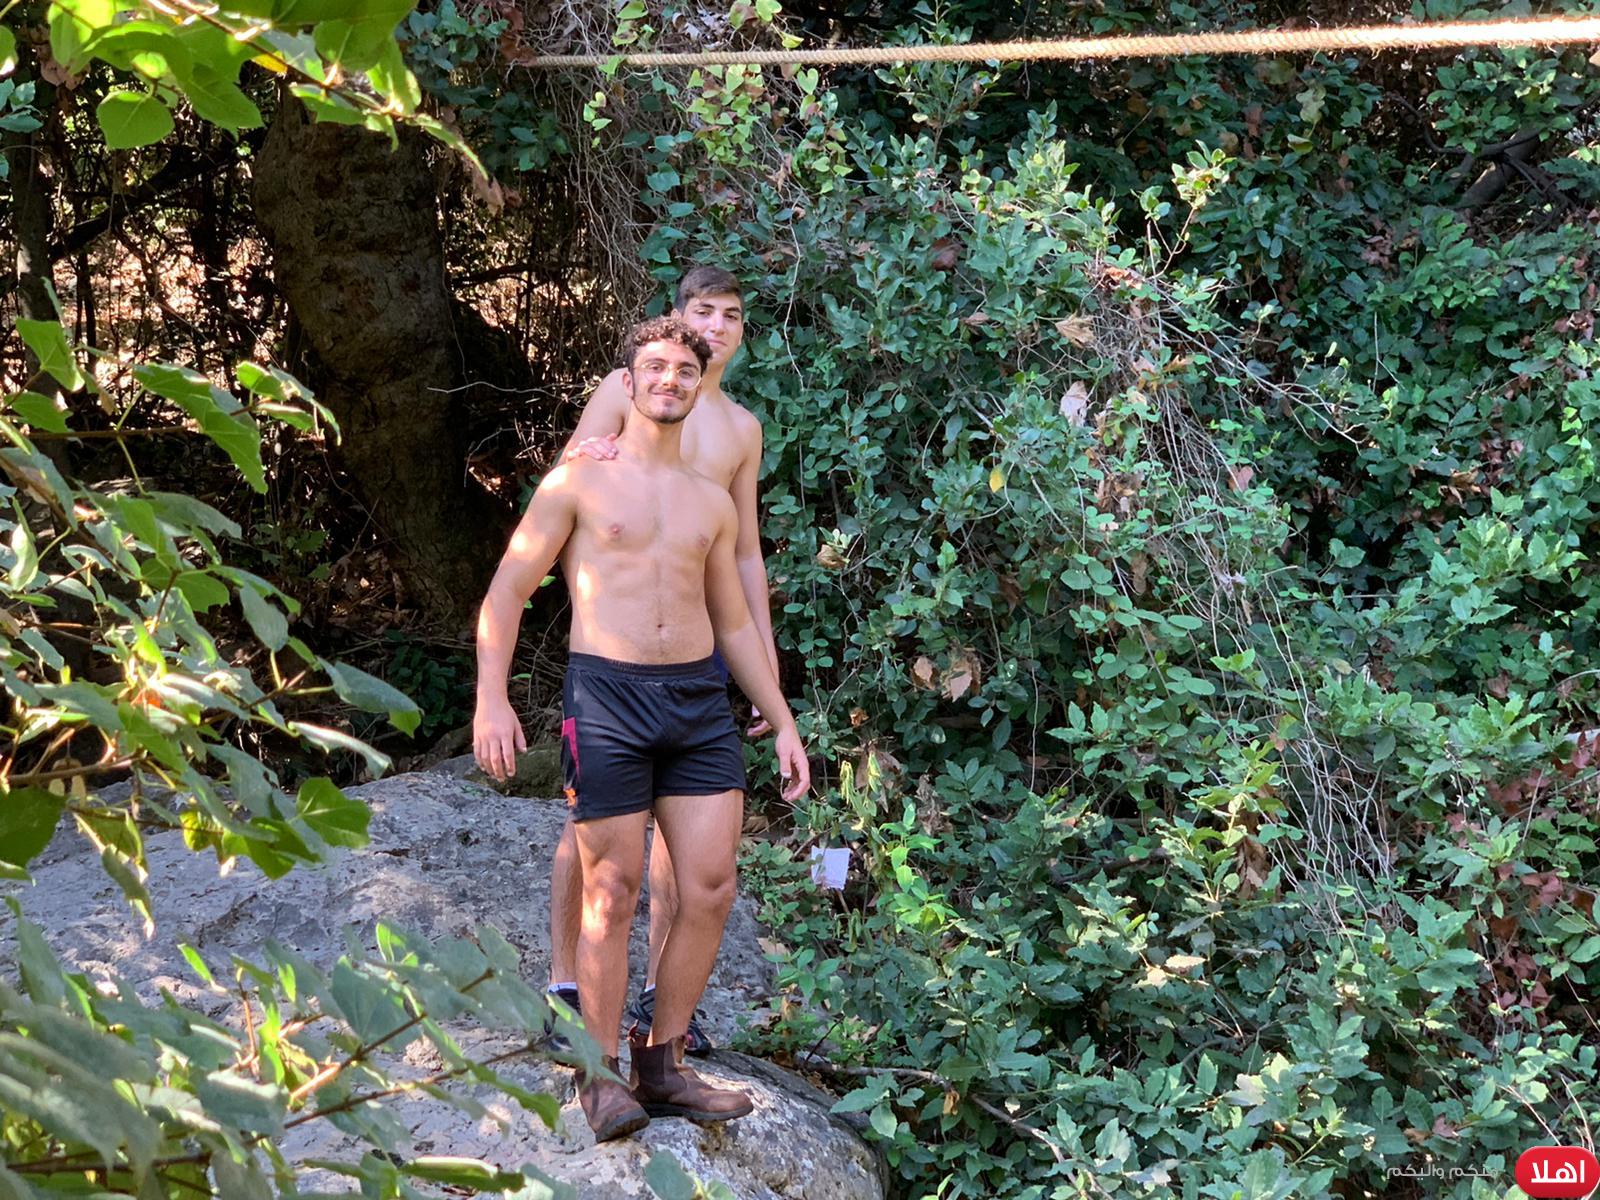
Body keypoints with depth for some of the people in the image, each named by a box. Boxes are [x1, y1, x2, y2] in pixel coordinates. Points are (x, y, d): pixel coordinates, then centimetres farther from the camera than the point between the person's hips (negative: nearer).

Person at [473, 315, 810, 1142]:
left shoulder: (712, 502, 16)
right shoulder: (579, 483, 3)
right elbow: (506, 592, 0)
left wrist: (783, 724, 17)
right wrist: (491, 700, -13)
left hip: (699, 702, 5)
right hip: (606, 699, -4)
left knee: (711, 891, 0)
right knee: (613, 894, -2)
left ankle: (662, 1067, 14)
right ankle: (601, 1077, 11)